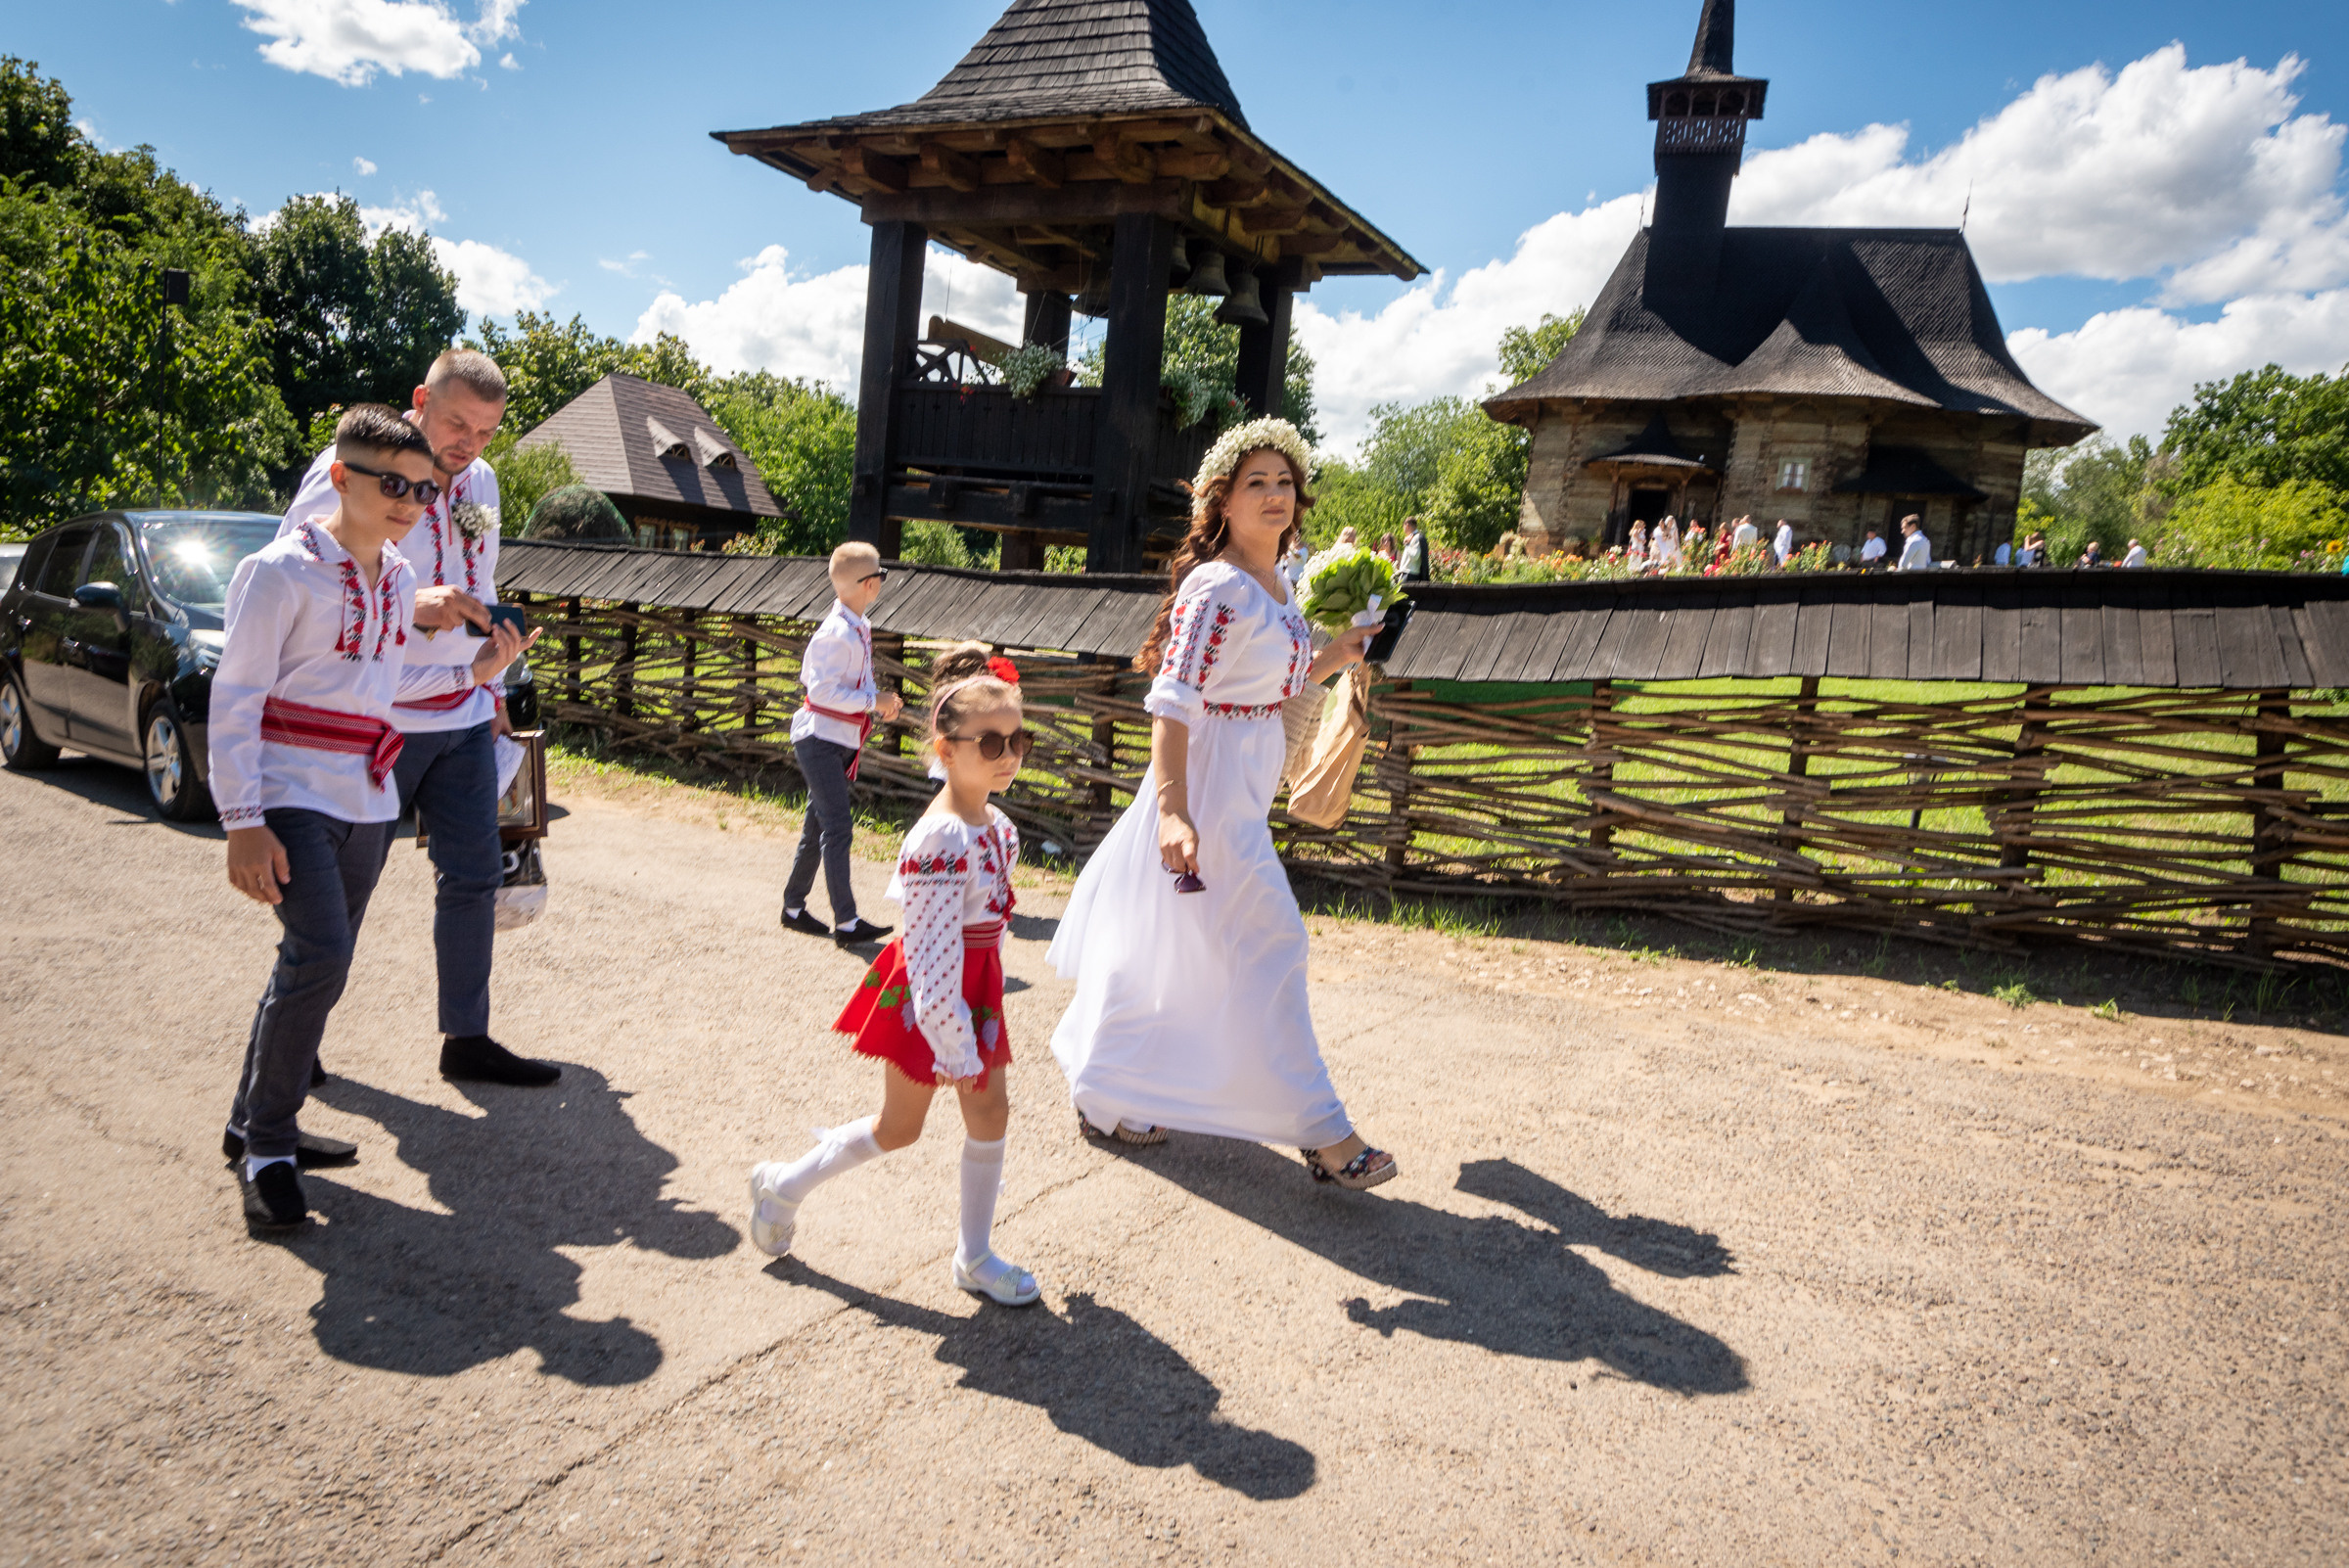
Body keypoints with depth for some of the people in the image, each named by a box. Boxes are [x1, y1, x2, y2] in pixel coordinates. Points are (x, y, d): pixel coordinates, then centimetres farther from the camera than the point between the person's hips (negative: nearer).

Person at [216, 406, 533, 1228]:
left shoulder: (399, 579, 10)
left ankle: (256, 1124, 27)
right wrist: (242, 822, -17)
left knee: (316, 968, 12)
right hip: (293, 799, -7)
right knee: (318, 958, -17)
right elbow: (234, 701, -12)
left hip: (367, 804, 7)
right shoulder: (281, 572, -11)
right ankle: (267, 1146, -2)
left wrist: (472, 671, 10)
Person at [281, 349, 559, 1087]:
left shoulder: (481, 483, 11)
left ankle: (466, 1037, 18)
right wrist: (408, 607, -31)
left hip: (463, 721, 6)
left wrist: (493, 690, 20)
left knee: (474, 875, 7)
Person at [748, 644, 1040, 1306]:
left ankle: (974, 1257, 26)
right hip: (929, 996, -8)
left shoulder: (996, 826, 2)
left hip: (976, 986, 8)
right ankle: (785, 1185, 31)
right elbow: (934, 959, -27)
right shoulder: (943, 839, -27)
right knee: (898, 1128, 8)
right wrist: (956, 1048, -23)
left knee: (990, 1111, 11)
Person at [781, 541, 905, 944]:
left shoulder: (859, 628, 10)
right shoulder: (837, 633, -20)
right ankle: (846, 922, -8)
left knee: (819, 826, 15)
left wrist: (880, 699, 3)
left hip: (840, 741, 10)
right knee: (838, 827, -10)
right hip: (820, 740, -9)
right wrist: (873, 702, -20)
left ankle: (793, 907, 27)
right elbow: (822, 690, -23)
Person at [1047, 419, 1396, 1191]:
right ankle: (1317, 1129, 6)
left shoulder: (1273, 588, 11)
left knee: (1164, 949, 18)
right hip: (1208, 789, -10)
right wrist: (1172, 811, -31)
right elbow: (1173, 705, -24)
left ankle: (1103, 1091, 33)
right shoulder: (1216, 588, -19)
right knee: (1266, 945, -4)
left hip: (1247, 788, 10)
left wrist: (1332, 657, 6)